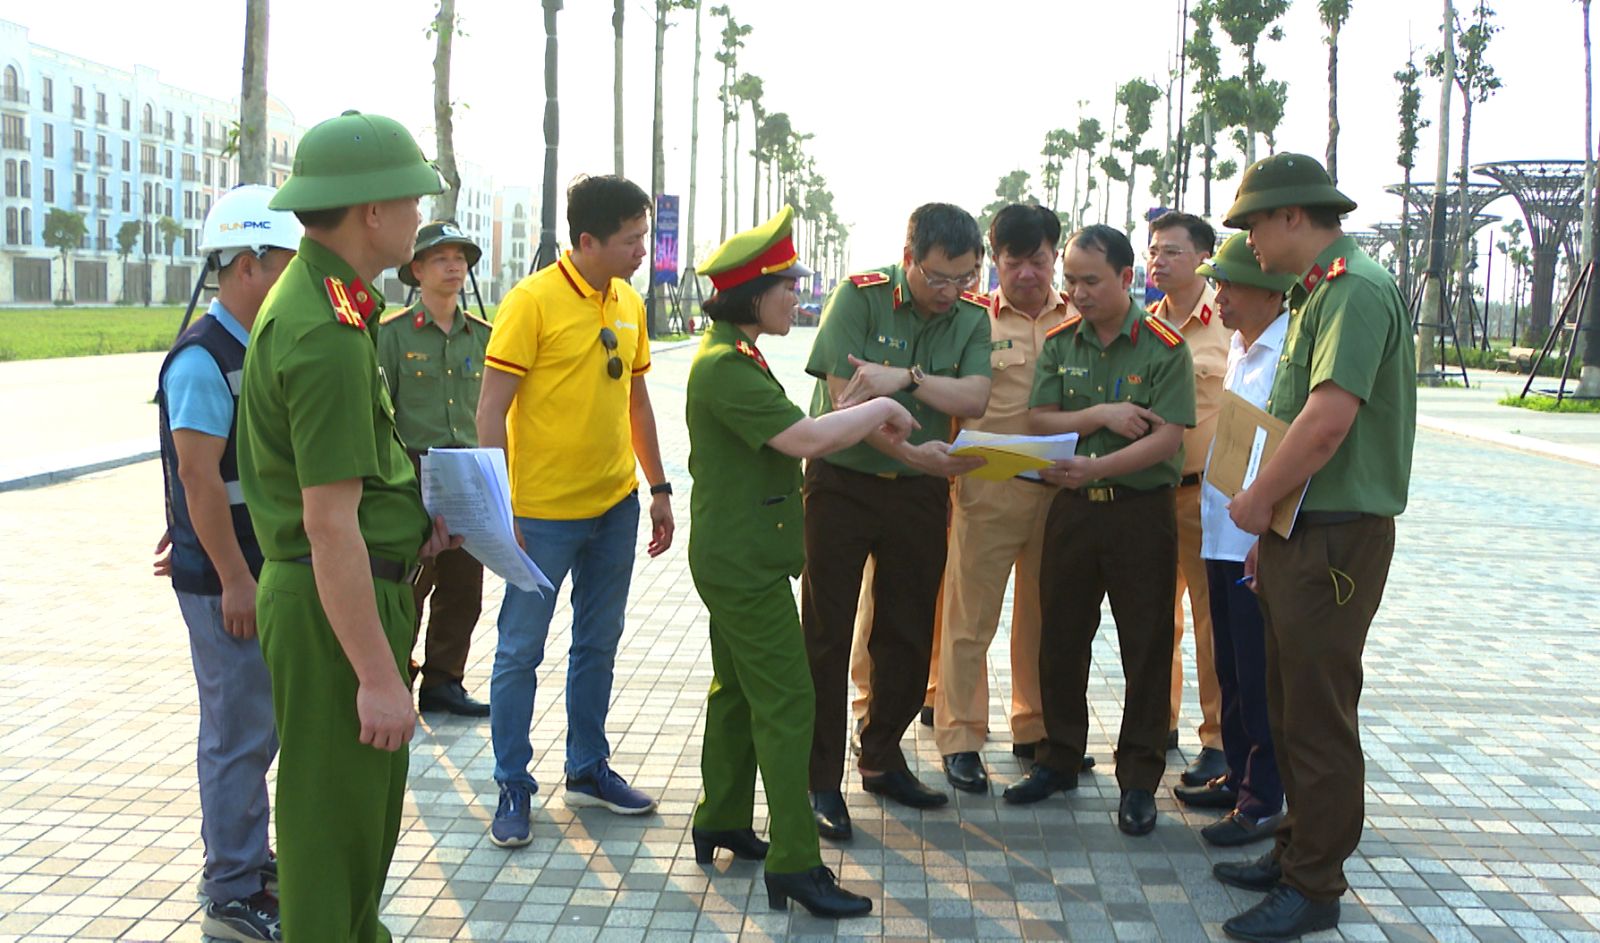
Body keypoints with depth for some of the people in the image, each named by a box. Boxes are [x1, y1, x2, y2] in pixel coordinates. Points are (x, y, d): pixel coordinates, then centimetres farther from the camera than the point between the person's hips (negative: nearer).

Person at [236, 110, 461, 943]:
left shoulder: (312, 296, 9)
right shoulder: (329, 334, -24)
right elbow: (329, 523, -27)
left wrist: (409, 516, 11)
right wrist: (377, 676, -25)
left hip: (363, 584, 11)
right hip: (336, 602, -11)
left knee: (369, 802, 23)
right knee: (336, 817, 2)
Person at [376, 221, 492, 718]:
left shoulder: (482, 335, 11)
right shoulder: (392, 333, -3)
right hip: (411, 474, -4)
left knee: (464, 588, 7)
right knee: (408, 587, 0)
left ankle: (443, 682, 20)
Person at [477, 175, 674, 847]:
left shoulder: (629, 304, 7)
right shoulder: (533, 301, -13)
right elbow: (491, 407, -13)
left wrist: (659, 488, 16)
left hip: (615, 504, 7)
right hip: (543, 511, -6)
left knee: (598, 644, 16)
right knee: (521, 651, 3)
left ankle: (588, 770, 30)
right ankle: (513, 788, 16)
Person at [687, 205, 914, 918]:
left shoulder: (734, 356, 14)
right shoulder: (725, 367, -22)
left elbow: (789, 436, 15)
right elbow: (804, 438, -30)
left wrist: (867, 423, 6)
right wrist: (881, 409, -18)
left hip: (734, 557, 11)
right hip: (744, 562, -11)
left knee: (737, 688, 19)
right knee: (785, 703, -8)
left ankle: (722, 823, 32)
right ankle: (794, 865, -4)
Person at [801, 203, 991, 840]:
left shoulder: (972, 316, 1)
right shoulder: (859, 297, -11)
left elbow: (974, 398, -13)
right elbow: (844, 399, -18)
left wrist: (905, 377, -27)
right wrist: (912, 453, -28)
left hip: (921, 491, 4)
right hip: (842, 482, -4)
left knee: (909, 634, 12)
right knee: (826, 634, 0)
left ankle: (882, 760, 30)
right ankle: (822, 780, 10)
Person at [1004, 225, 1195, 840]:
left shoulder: (1164, 347, -8)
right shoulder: (1059, 343, 6)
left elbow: (1166, 439, -15)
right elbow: (1039, 422, 0)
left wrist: (1095, 467, -27)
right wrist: (1101, 415, -16)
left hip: (1142, 508, -4)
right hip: (1072, 507, 4)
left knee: (1146, 649, 2)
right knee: (1060, 640, 10)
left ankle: (1139, 780, 13)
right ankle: (1059, 759, 25)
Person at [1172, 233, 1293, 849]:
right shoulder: (1240, 347, 13)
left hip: (1260, 541, -9)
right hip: (1221, 533, 9)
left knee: (1258, 676, -1)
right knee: (1230, 667, 17)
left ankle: (1263, 800, 10)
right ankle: (1238, 775, 29)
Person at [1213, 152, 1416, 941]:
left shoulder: (1355, 290, -18)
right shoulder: (1317, 291, 14)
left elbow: (1328, 421, -27)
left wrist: (1255, 501, -14)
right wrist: (1270, 522, 16)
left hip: (1335, 539, -10)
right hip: (1297, 531, 10)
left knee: (1319, 714, -1)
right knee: (1289, 705, 18)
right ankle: (1297, 849, 32)